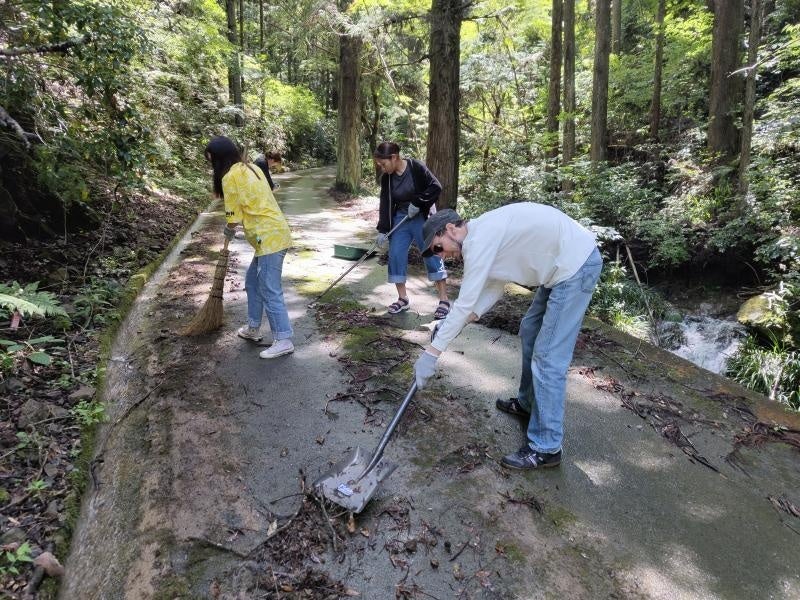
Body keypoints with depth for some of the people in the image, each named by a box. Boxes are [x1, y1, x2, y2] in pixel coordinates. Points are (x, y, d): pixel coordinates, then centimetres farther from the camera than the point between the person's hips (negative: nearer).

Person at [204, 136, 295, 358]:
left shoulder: (230, 176, -11)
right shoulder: (251, 168, 15)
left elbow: (233, 217, -8)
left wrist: (228, 230, 13)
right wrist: (234, 226, 12)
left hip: (270, 239, -10)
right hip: (276, 233, 10)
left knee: (270, 292, -4)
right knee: (253, 282, 21)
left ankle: (284, 340, 2)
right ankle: (253, 328, 32)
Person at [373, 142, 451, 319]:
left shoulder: (416, 167, -17)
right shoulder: (386, 178, -2)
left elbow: (436, 187, -17)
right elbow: (385, 205, -1)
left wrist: (417, 203, -22)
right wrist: (383, 230, -7)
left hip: (422, 218, -5)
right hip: (400, 220, 5)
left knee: (432, 255, -5)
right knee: (396, 256, -1)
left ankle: (444, 300, 1)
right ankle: (403, 298, 12)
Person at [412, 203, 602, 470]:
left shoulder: (479, 239, -19)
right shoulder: (484, 234, 11)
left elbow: (465, 302, -20)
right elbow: (495, 285, 18)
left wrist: (431, 353, -16)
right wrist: (469, 317, 4)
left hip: (577, 265, -11)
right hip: (563, 265, 11)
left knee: (547, 358, -8)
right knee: (529, 331, 23)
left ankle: (545, 448, 2)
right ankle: (527, 402, 40)